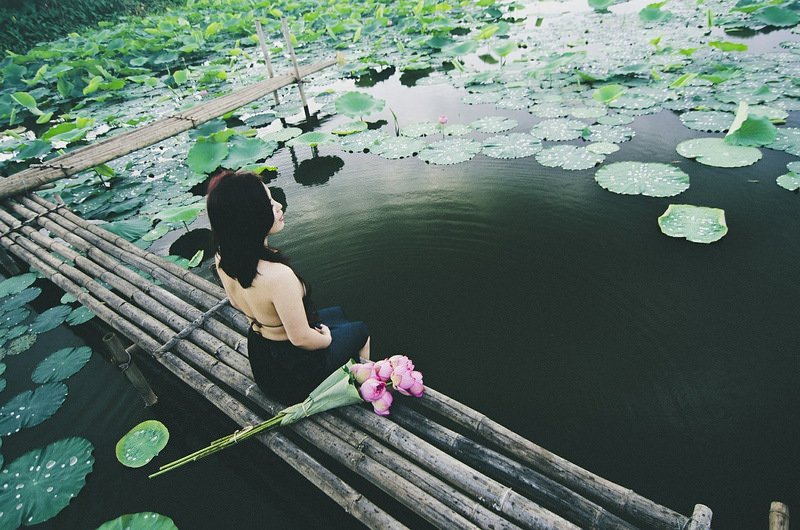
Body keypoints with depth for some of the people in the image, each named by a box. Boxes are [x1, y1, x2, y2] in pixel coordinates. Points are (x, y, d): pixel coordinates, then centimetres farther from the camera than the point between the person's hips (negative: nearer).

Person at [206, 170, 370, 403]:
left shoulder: (222, 258, -16)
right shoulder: (278, 275, -42)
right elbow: (301, 339, -28)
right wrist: (326, 339, -7)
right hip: (296, 374, -7)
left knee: (337, 313, 29)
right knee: (360, 330, 21)